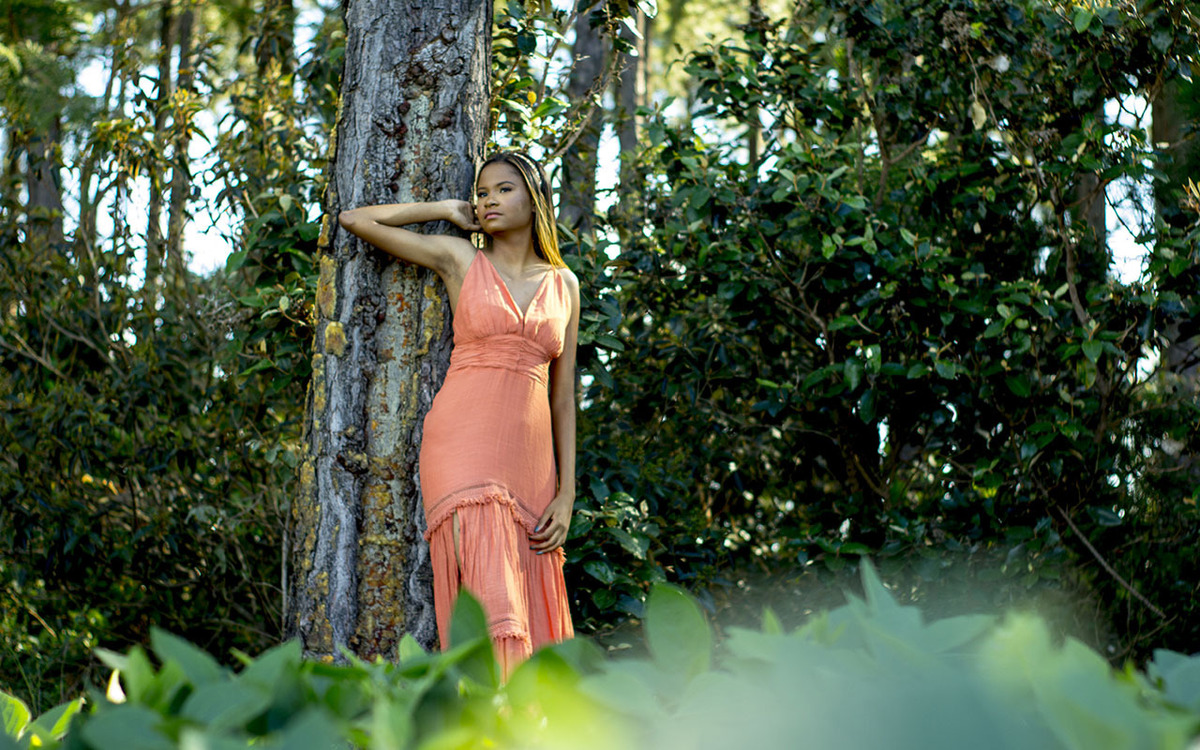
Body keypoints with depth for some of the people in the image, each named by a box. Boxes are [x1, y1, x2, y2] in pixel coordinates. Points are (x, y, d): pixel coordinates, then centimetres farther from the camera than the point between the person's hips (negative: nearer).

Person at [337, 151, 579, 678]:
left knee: (532, 616, 0)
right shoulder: (459, 259, 8)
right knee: (489, 605, -18)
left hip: (528, 459, 4)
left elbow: (563, 396, 14)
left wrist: (566, 494, 6)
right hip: (464, 450, -3)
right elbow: (354, 219, 7)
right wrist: (448, 212, 12)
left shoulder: (563, 284, 15)